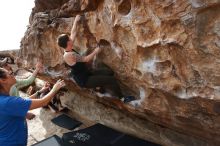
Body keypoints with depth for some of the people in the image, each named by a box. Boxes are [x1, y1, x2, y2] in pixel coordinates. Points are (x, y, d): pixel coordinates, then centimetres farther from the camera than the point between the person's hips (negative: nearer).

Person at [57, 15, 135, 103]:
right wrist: (95, 52, -7)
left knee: (109, 73, 9)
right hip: (84, 80, -10)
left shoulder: (69, 50, 2)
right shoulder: (68, 55, -25)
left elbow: (73, 33, 12)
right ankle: (122, 98, 3)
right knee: (111, 79, -13)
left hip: (86, 74, 10)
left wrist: (76, 21, 19)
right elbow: (86, 59, -22)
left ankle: (99, 86, 26)